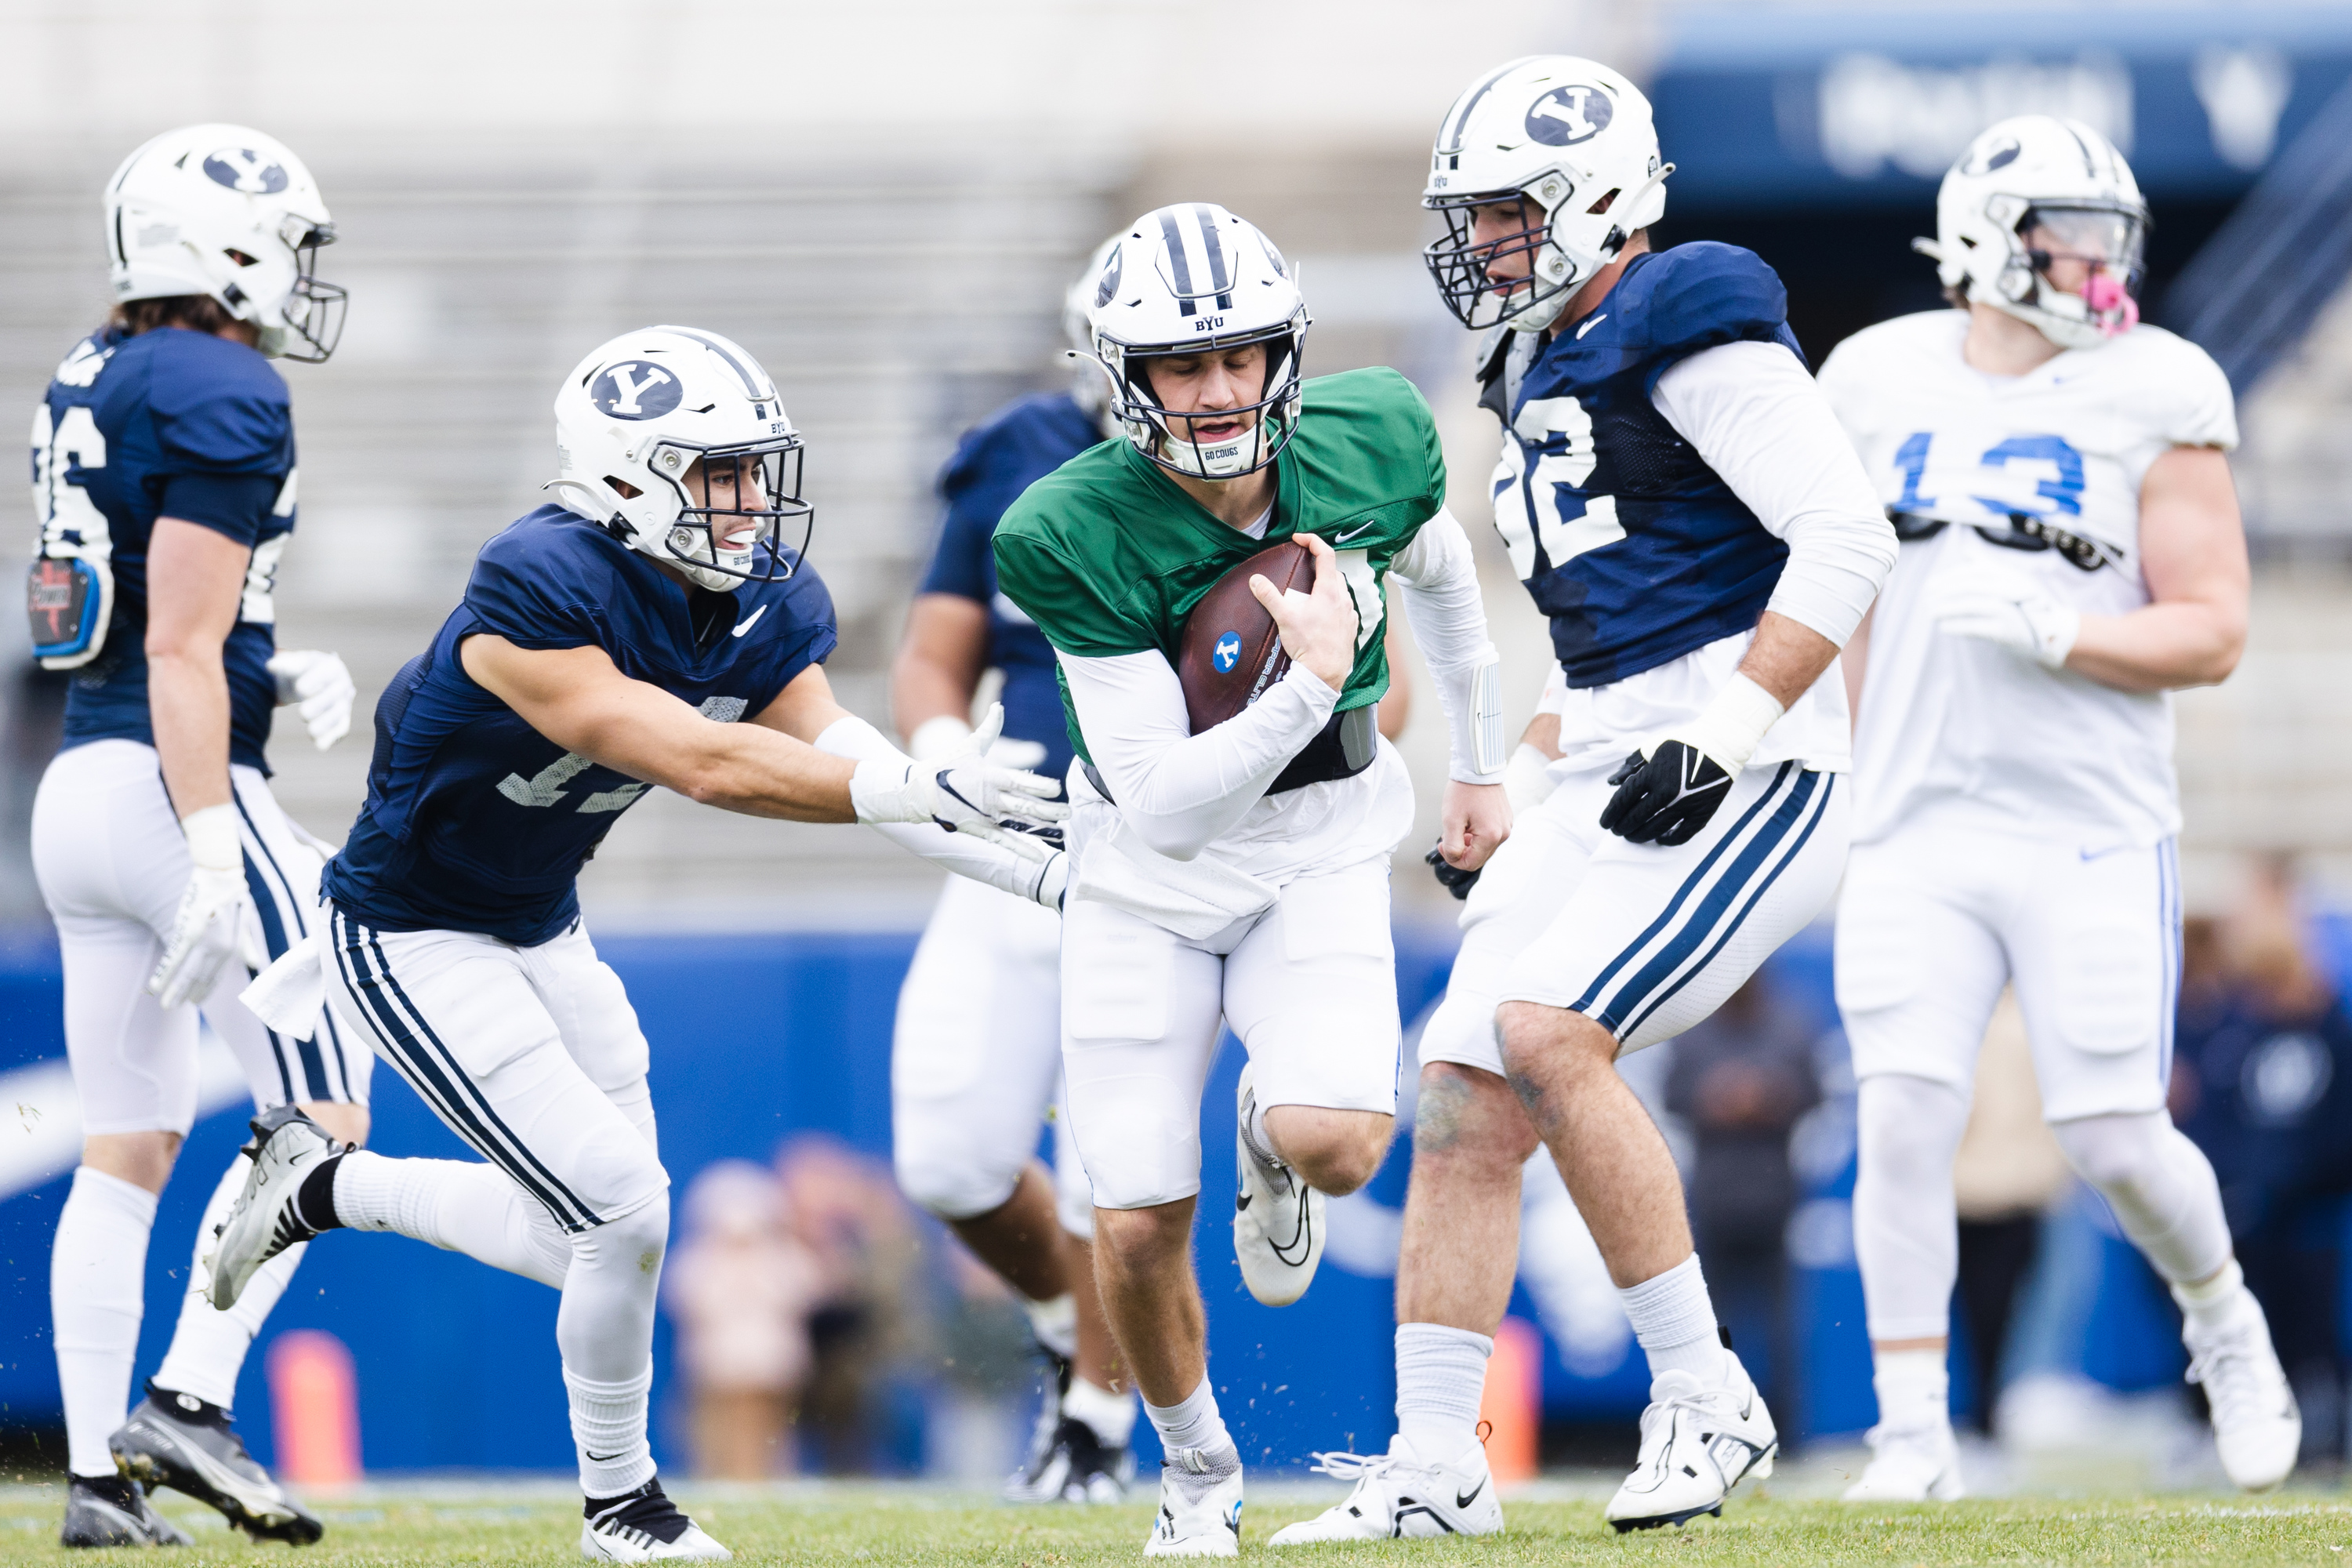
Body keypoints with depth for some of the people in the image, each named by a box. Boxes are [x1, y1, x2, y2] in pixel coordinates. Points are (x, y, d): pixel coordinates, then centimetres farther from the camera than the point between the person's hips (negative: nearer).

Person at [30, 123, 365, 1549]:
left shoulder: (95, 386, 15)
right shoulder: (225, 400, -13)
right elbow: (179, 650, -18)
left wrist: (282, 677, 12)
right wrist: (213, 857, -20)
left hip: (77, 789, 9)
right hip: (174, 783, -9)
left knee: (126, 1149, 11)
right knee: (318, 1120, -4)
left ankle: (98, 1472, 9)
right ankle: (189, 1400, -12)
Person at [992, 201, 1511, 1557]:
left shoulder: (1371, 443, -15)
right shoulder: (1079, 537, -26)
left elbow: (1440, 570, 11)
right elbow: (1163, 805, -26)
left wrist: (1481, 763, 19)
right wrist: (1310, 686, -36)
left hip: (1320, 850, 1)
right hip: (1151, 877, -1)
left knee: (1336, 1141, -25)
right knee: (1139, 1232, -2)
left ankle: (1273, 1150, 14)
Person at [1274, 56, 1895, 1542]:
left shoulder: (1691, 329, -10)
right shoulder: (1539, 372, 20)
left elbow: (1845, 538, -17)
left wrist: (1717, 742, -21)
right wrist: (1523, 780, 21)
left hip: (1748, 773, -9)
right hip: (1617, 782, 9)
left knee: (1547, 1033, -23)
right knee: (1464, 1091, 1)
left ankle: (1705, 1401, -13)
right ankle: (1435, 1470, 7)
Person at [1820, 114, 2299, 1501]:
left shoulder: (2155, 397, -2)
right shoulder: (1881, 383, 7)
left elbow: (2212, 633, -6)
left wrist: (2051, 633, -19)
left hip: (2094, 828, -2)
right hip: (1915, 829, 2)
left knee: (2116, 1140, -1)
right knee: (1906, 1116, -10)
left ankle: (2221, 1318, 29)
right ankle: (1914, 1429, -2)